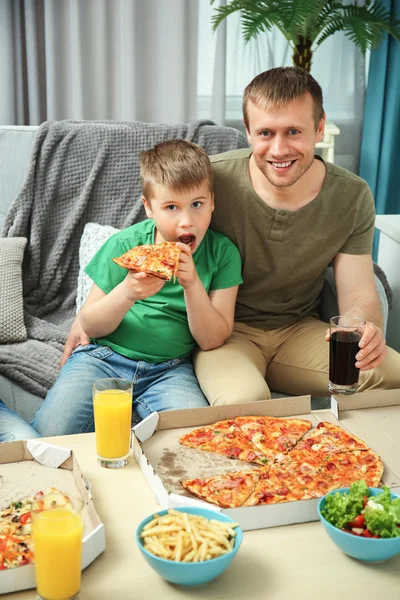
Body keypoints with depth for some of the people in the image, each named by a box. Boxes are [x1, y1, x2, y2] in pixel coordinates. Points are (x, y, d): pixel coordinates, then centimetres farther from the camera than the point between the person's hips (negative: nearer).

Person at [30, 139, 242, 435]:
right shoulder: (124, 245, -6)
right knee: (50, 434, -21)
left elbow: (212, 340, -6)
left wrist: (192, 284, -22)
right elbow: (90, 325, -2)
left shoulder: (222, 253, -4)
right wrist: (126, 293, -23)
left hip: (168, 370, 1)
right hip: (105, 357, 0)